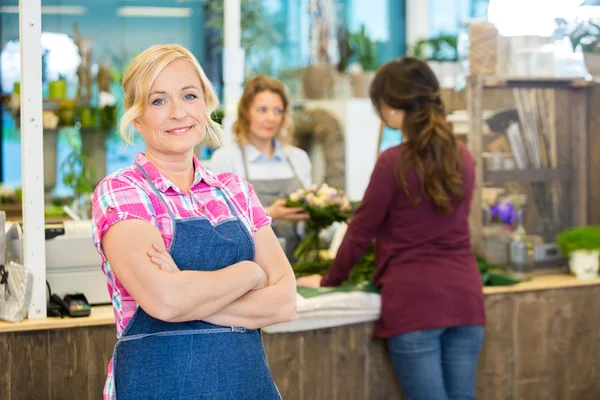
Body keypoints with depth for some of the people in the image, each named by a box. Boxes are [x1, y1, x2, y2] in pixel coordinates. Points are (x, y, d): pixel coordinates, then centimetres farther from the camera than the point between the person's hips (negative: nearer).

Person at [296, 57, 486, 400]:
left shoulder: (394, 161, -9)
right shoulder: (463, 157, 10)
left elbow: (362, 231, 0)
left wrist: (329, 281, 15)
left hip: (415, 300, -6)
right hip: (465, 298, 6)